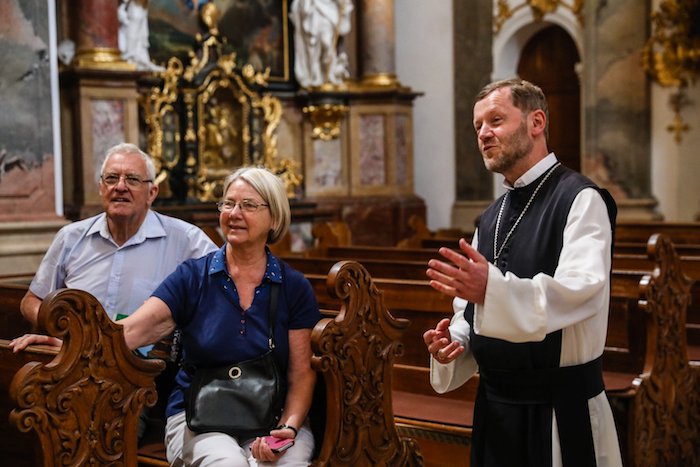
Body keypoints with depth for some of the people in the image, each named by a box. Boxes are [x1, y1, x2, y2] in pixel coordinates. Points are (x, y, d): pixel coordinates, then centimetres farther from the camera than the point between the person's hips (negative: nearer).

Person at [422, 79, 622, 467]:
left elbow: (581, 291, -27)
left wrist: (492, 288, -41)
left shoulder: (580, 200, -11)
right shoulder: (492, 217, 12)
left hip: (561, 408, -7)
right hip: (496, 404, 7)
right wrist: (453, 341, -5)